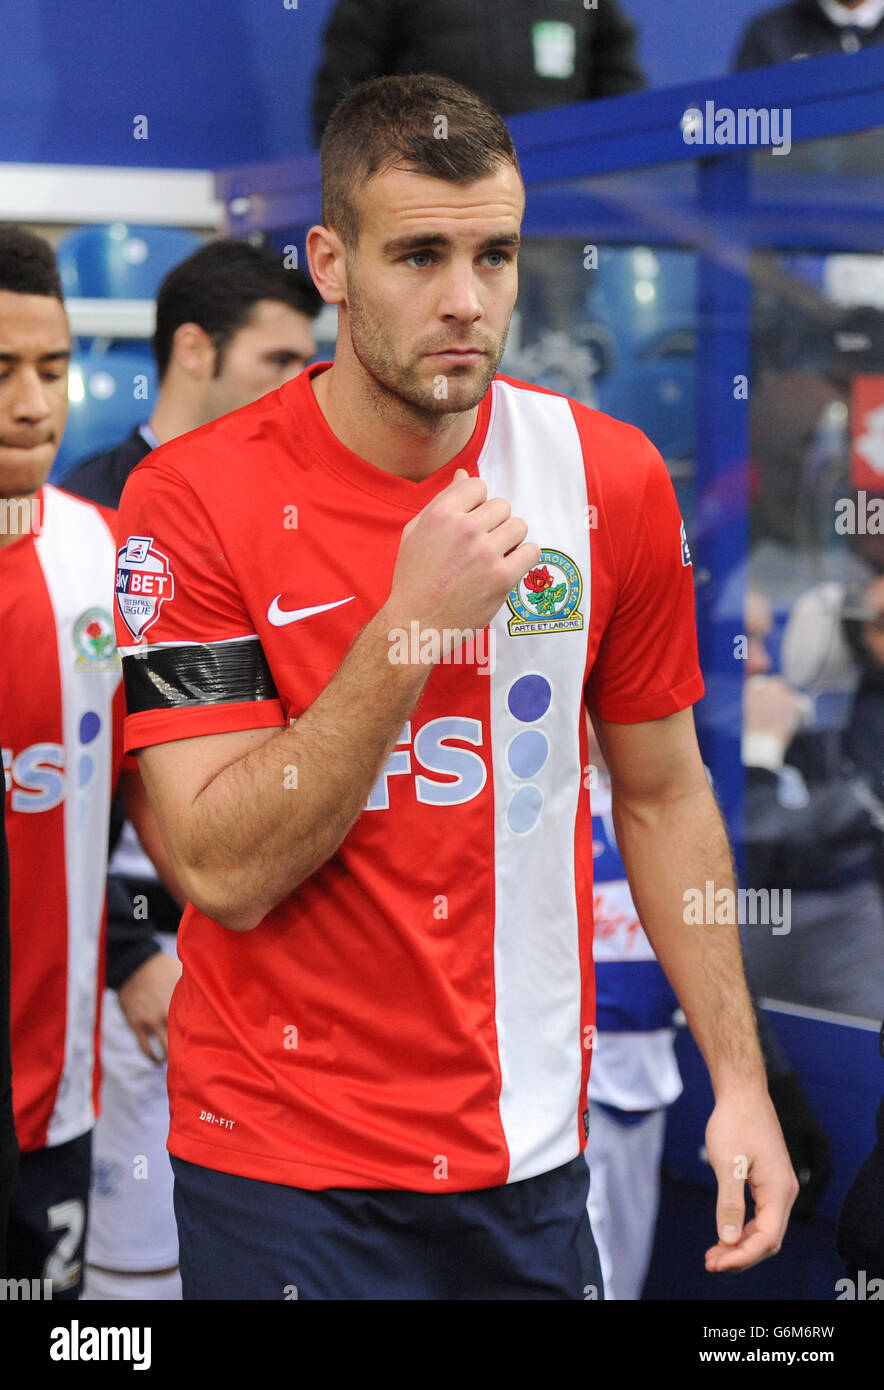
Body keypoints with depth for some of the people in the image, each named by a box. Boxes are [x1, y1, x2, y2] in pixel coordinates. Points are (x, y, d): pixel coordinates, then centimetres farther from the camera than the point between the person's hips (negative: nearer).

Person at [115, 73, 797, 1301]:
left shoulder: (611, 478, -3)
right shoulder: (193, 499, -13)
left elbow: (663, 795, 8)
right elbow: (226, 873, -18)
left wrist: (739, 1080, 3)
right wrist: (411, 626, -25)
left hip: (533, 1151, 3)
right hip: (279, 1164, -3)